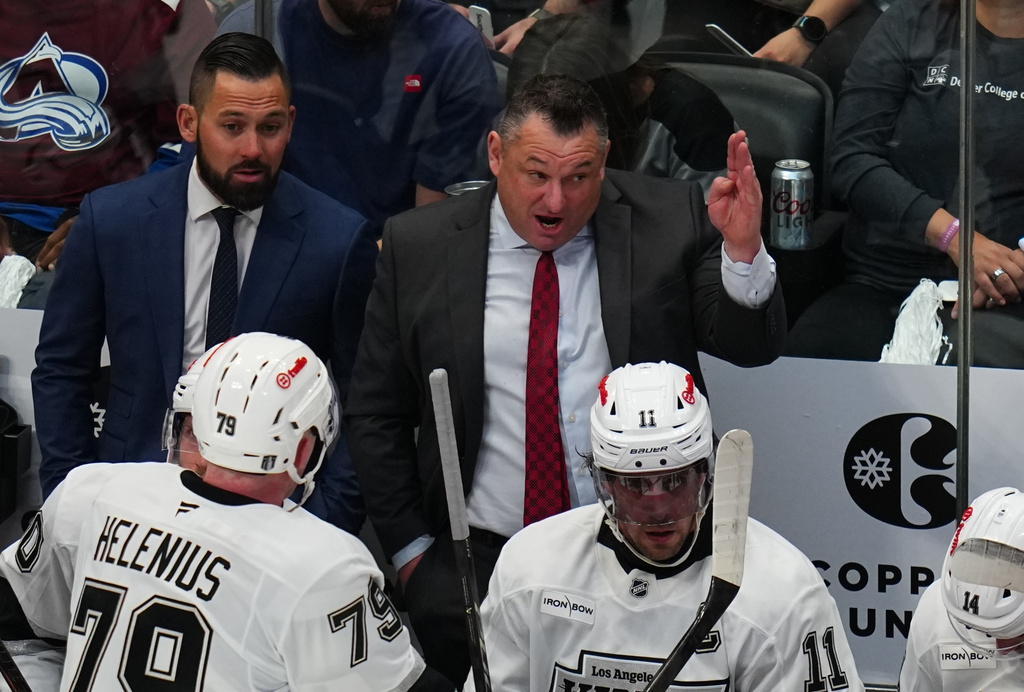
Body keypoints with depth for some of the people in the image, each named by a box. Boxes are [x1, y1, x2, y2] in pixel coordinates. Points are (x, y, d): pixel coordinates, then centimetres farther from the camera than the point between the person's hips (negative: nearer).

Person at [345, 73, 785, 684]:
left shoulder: (670, 219, 4)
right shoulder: (419, 247, 5)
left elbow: (753, 346, -1)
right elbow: (375, 415, 11)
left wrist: (742, 249, -20)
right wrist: (409, 547, 3)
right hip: (477, 558, 0)